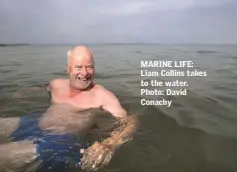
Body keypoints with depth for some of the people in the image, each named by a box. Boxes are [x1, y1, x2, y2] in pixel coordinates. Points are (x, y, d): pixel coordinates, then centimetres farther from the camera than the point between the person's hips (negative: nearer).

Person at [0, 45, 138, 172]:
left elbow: (131, 120, -17)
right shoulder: (56, 84, 10)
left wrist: (109, 145, -35)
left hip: (61, 142, -7)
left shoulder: (101, 95, -10)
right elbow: (39, 89, 37)